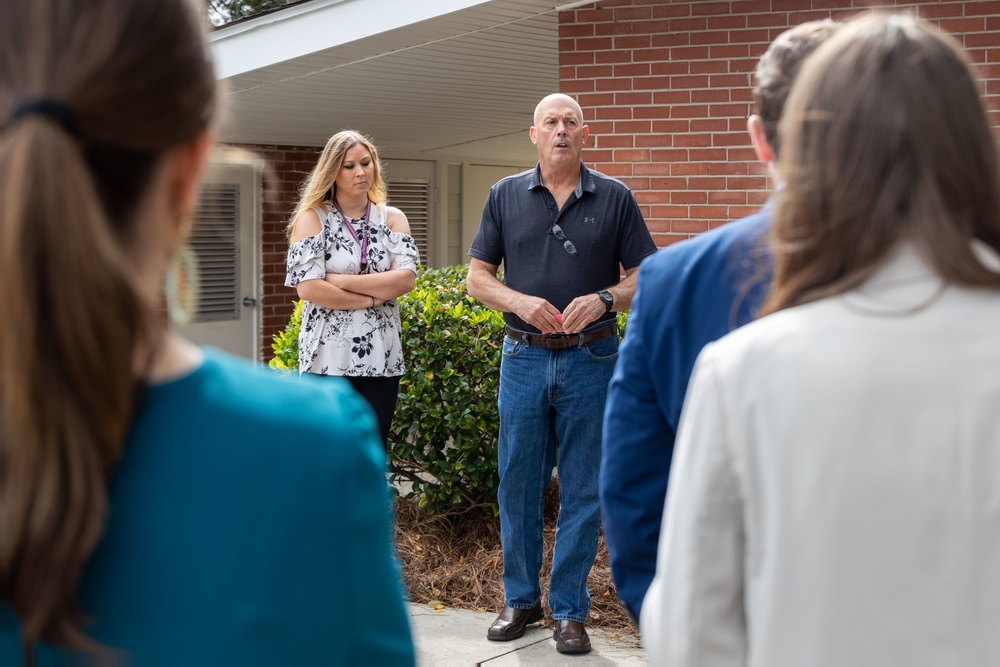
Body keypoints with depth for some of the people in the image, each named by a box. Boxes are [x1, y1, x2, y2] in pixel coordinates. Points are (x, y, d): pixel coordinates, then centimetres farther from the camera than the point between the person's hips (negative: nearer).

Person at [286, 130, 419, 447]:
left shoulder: (392, 218, 9)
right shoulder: (312, 217, 0)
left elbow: (405, 278, -6)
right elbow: (307, 287, -12)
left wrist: (339, 280, -11)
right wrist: (373, 296, -8)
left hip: (381, 358, 3)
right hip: (328, 358, -3)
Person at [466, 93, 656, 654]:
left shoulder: (615, 198, 3)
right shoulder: (506, 196, 7)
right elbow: (478, 277, 7)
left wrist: (602, 300, -16)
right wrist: (521, 302, -11)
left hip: (591, 359, -1)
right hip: (524, 357, 1)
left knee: (583, 490, 2)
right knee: (519, 484, 7)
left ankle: (570, 611, 12)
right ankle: (520, 600, 21)